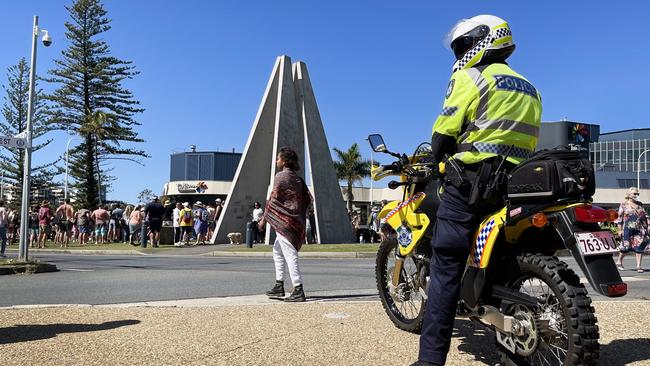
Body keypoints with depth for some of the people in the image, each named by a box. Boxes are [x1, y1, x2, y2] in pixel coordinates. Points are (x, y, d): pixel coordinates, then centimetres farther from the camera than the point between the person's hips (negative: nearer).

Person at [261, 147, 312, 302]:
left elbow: (274, 199, -12)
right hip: (296, 221, 9)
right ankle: (279, 286, 24)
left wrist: (264, 219, -6)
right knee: (277, 250, 20)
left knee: (290, 254, -7)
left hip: (283, 220, -9)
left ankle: (298, 291, -7)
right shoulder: (298, 179, 13)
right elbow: (307, 199, 13)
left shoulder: (281, 176, -9)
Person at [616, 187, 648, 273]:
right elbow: (620, 218, -1)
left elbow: (644, 217, 16)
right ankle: (619, 262, 22)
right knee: (626, 246, 2)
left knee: (640, 246, -4)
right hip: (628, 229, -4)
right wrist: (620, 230, -6)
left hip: (639, 229, 4)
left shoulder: (640, 205, 13)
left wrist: (646, 228, 9)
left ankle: (639, 266, 1)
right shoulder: (624, 204, 1)